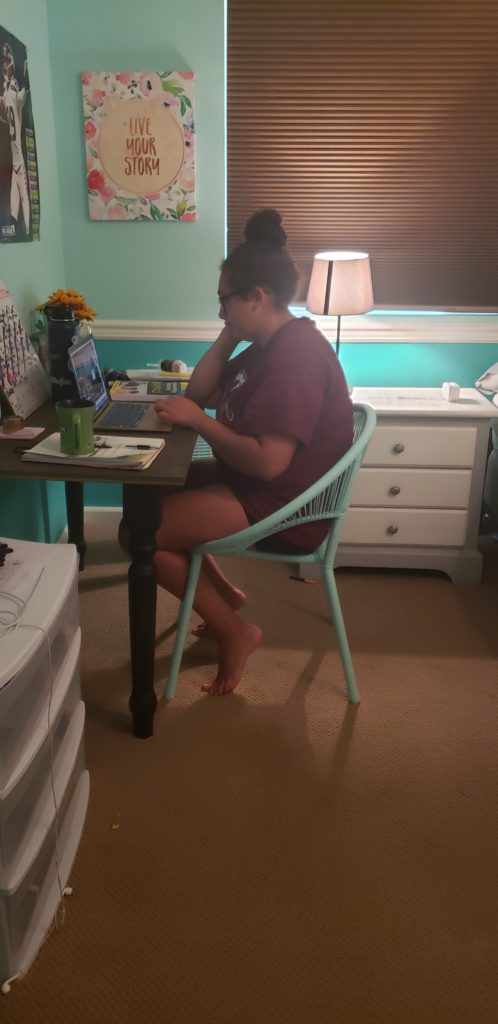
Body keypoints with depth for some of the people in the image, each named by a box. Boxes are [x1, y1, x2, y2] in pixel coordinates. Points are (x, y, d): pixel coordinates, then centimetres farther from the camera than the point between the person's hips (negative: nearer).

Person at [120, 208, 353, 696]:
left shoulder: (294, 356, -24)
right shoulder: (271, 344, 9)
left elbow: (267, 462, -31)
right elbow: (200, 393, 11)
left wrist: (198, 420, -19)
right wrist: (229, 334, 1)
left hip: (284, 507, -11)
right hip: (255, 482, 11)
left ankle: (234, 631, 1)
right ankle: (224, 593, 19)